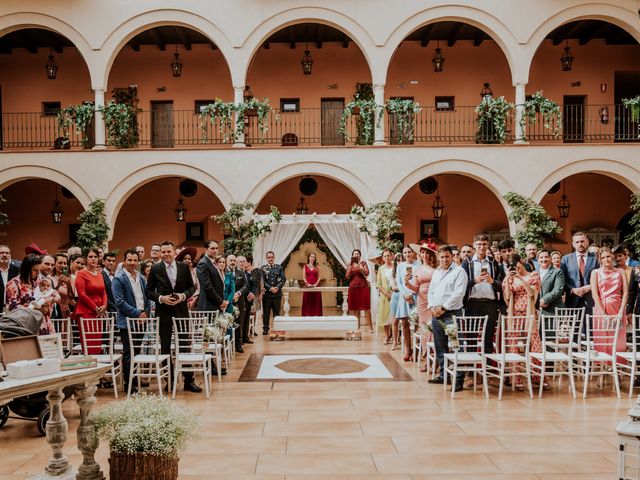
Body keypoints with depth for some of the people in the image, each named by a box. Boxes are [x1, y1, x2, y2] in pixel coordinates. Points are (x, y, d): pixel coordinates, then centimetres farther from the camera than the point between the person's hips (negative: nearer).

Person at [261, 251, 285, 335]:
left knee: (277, 312, 7)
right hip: (266, 293, -1)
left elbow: (283, 279, 2)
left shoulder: (279, 267, 7)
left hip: (277, 293, 1)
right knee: (266, 312, 4)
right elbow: (262, 281, -4)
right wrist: (270, 288, -14)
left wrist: (277, 287, -13)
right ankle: (265, 329, 11)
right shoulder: (263, 268, 3)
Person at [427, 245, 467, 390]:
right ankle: (443, 375, 23)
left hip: (451, 314, -7)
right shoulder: (436, 272, 18)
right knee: (440, 347, 13)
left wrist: (443, 308, -14)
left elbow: (458, 294, -14)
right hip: (436, 314, 7)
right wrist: (432, 307, 2)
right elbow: (430, 292, 20)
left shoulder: (459, 272, -5)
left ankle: (458, 379, -6)